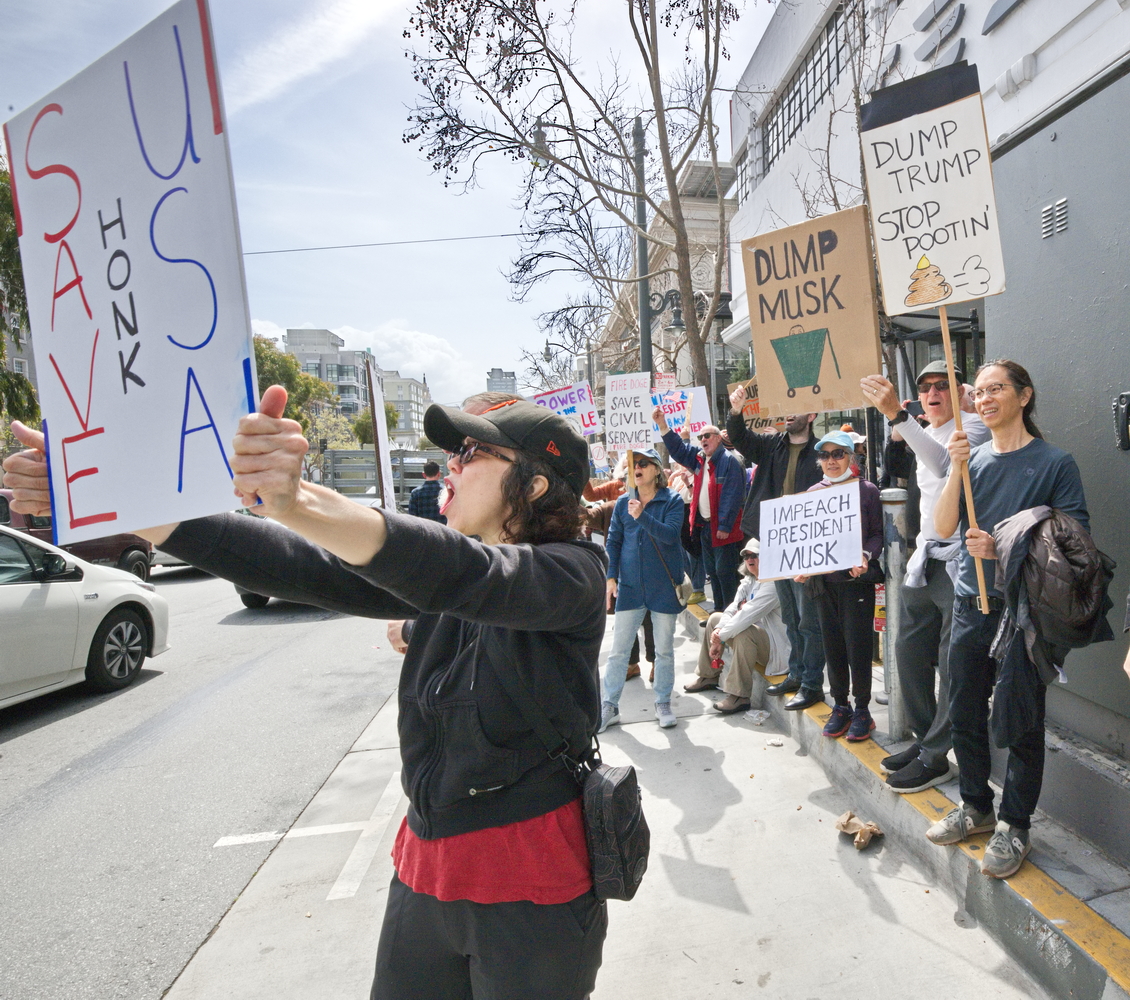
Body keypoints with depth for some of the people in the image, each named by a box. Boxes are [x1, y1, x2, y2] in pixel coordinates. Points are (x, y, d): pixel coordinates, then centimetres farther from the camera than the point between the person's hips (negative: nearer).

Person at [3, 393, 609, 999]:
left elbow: (477, 576, -36)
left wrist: (299, 503, -50)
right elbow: (298, 567, -6)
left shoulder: (571, 572, -15)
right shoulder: (442, 578, 3)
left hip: (529, 893, -5)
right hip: (425, 870, 5)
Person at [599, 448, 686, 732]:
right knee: (618, 649, 4)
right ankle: (609, 706, 14)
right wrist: (611, 577, 0)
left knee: (664, 649, 9)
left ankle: (663, 704, 25)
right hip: (629, 585, 2)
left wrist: (642, 516, -30)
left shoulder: (673, 501, -3)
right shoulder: (623, 502, 5)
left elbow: (670, 534, -18)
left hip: (664, 586, -2)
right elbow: (613, 541, 7)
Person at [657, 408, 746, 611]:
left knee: (725, 572, -4)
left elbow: (732, 496, -19)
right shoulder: (699, 459, 11)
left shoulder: (729, 461, -14)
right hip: (704, 526, 9)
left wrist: (725, 526, -21)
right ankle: (718, 611, 26)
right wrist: (662, 425, 5)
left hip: (723, 529, -9)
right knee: (712, 571, 15)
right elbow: (678, 449, 16)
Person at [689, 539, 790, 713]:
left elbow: (747, 616, -30)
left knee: (744, 633, -36)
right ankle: (708, 676, 16)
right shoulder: (748, 581, 8)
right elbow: (732, 609, -1)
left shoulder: (772, 585, -22)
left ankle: (739, 696, -31)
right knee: (715, 618, 11)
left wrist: (721, 637, -24)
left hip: (775, 649, -10)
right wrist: (718, 631, -20)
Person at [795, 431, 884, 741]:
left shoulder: (867, 490, -2)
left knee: (857, 644, -1)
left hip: (857, 579, -4)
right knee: (832, 645, 10)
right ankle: (840, 706, 24)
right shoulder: (813, 493, 8)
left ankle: (862, 709, 15)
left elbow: (878, 534, -2)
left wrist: (865, 556, -20)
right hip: (823, 580, 4)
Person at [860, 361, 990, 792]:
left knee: (952, 664, -2)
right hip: (924, 558, 9)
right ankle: (924, 738, 27)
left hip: (958, 560, -9)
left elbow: (944, 461, -30)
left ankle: (935, 756, 7)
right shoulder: (924, 434, 17)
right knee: (909, 650, 13)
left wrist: (896, 415, -40)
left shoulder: (972, 426, -8)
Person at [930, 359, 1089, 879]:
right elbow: (943, 528, -3)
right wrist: (957, 470, -15)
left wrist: (1003, 547, -20)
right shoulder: (973, 457, 6)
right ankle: (976, 807, 33)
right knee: (964, 714, 14)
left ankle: (1014, 827, 22)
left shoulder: (1055, 462, -6)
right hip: (970, 604, 5)